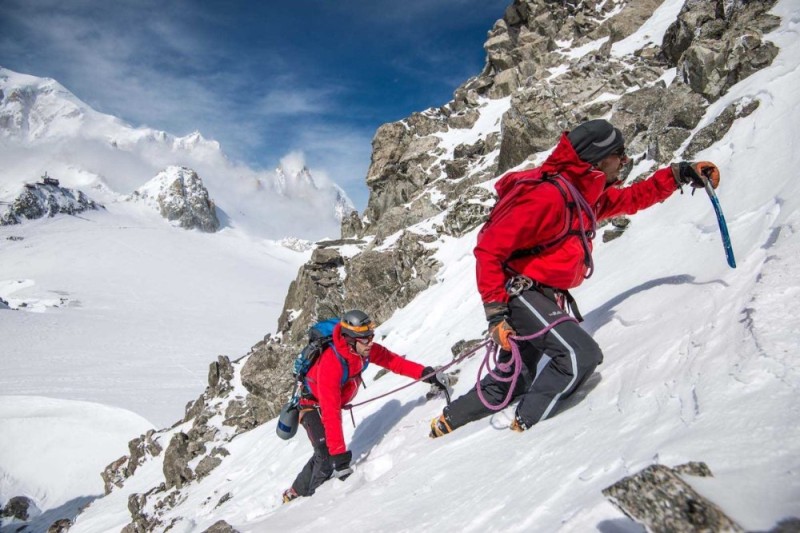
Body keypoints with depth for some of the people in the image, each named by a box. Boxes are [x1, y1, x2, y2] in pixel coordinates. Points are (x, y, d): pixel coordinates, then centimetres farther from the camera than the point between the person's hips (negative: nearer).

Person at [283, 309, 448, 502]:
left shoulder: (365, 349, -20)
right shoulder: (331, 364, -40)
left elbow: (393, 361, -9)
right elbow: (330, 413, -42)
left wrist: (425, 373, -20)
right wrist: (338, 453, -43)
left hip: (335, 401, 7)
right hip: (314, 405, -7)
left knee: (324, 456, 14)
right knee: (327, 457, -20)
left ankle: (295, 493, 32)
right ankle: (303, 495, 2)